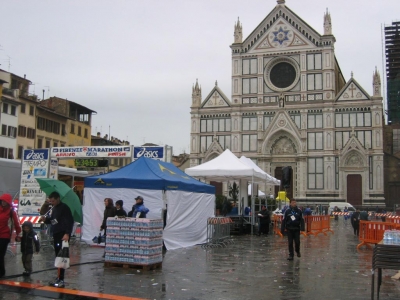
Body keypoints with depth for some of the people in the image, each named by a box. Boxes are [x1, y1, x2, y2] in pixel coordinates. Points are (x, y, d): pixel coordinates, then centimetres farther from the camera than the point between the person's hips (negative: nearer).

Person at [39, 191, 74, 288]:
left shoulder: (64, 207, -11)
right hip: (56, 234, 9)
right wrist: (45, 219, 0)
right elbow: (50, 220, 22)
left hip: (63, 235, -9)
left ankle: (61, 280, -9)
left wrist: (67, 234, -24)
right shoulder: (53, 208, 15)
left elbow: (70, 221, -16)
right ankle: (59, 278, 19)